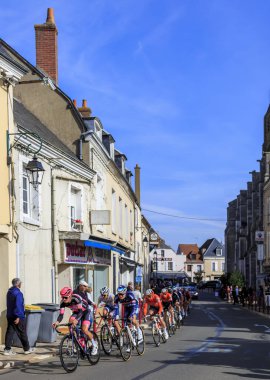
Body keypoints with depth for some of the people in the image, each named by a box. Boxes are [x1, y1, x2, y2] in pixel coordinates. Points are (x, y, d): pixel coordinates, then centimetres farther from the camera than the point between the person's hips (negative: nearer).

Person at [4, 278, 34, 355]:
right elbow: (18, 305, -24)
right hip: (18, 317, -8)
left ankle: (7, 349, 3)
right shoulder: (18, 293, -18)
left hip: (9, 316, 8)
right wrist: (18, 317, -23)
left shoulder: (9, 292, 11)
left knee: (10, 332, 6)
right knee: (22, 333, 3)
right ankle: (27, 349, 13)